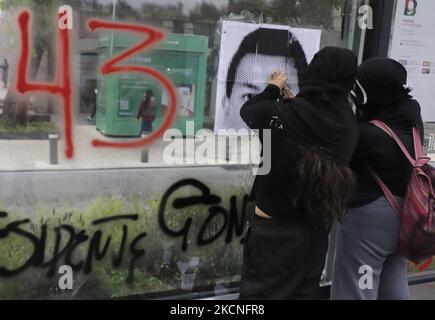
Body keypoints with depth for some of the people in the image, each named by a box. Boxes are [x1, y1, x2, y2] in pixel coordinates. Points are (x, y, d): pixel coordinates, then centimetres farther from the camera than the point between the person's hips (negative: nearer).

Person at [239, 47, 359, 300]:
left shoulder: (280, 114, -19)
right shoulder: (349, 125, -7)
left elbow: (247, 111, 2)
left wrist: (273, 89, 18)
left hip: (274, 229, -4)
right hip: (315, 229, 5)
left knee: (262, 293, 9)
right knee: (306, 291, 21)